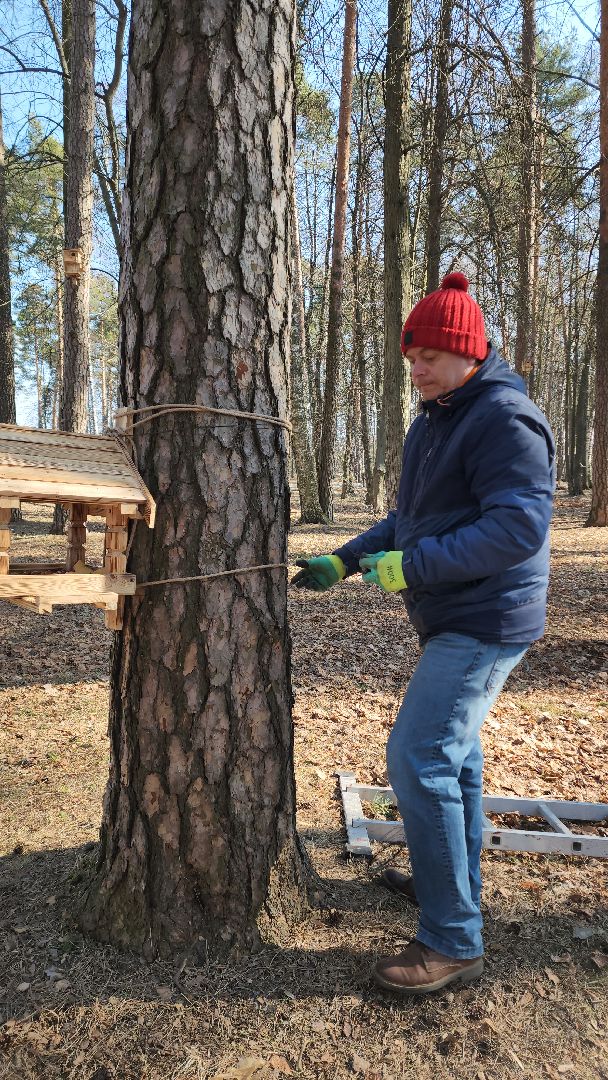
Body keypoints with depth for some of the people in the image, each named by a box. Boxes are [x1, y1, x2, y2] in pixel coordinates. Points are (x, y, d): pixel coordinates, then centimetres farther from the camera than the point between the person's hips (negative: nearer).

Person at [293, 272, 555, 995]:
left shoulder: (505, 419, -17)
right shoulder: (432, 422, 13)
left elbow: (520, 527, -27)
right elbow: (408, 520, 18)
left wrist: (412, 566, -27)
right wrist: (344, 561, 8)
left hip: (485, 623, -10)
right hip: (450, 620, 10)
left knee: (419, 760, -12)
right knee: (452, 751, 19)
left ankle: (452, 941, 2)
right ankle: (451, 883, 38)